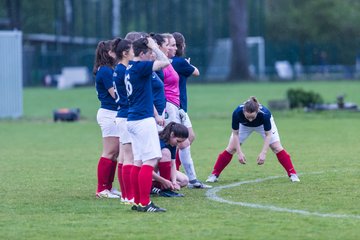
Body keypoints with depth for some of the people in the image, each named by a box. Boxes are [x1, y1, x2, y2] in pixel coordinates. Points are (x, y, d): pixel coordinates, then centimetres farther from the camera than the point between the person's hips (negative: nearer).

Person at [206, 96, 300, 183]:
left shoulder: (265, 113, -44)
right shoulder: (237, 113, -41)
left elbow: (268, 135, -31)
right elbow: (235, 134, -26)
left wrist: (263, 153, -39)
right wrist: (239, 152, -31)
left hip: (263, 124, -1)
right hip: (244, 125, 1)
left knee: (277, 148, -11)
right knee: (231, 149, -4)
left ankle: (292, 174, -2)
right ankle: (214, 175, 7)